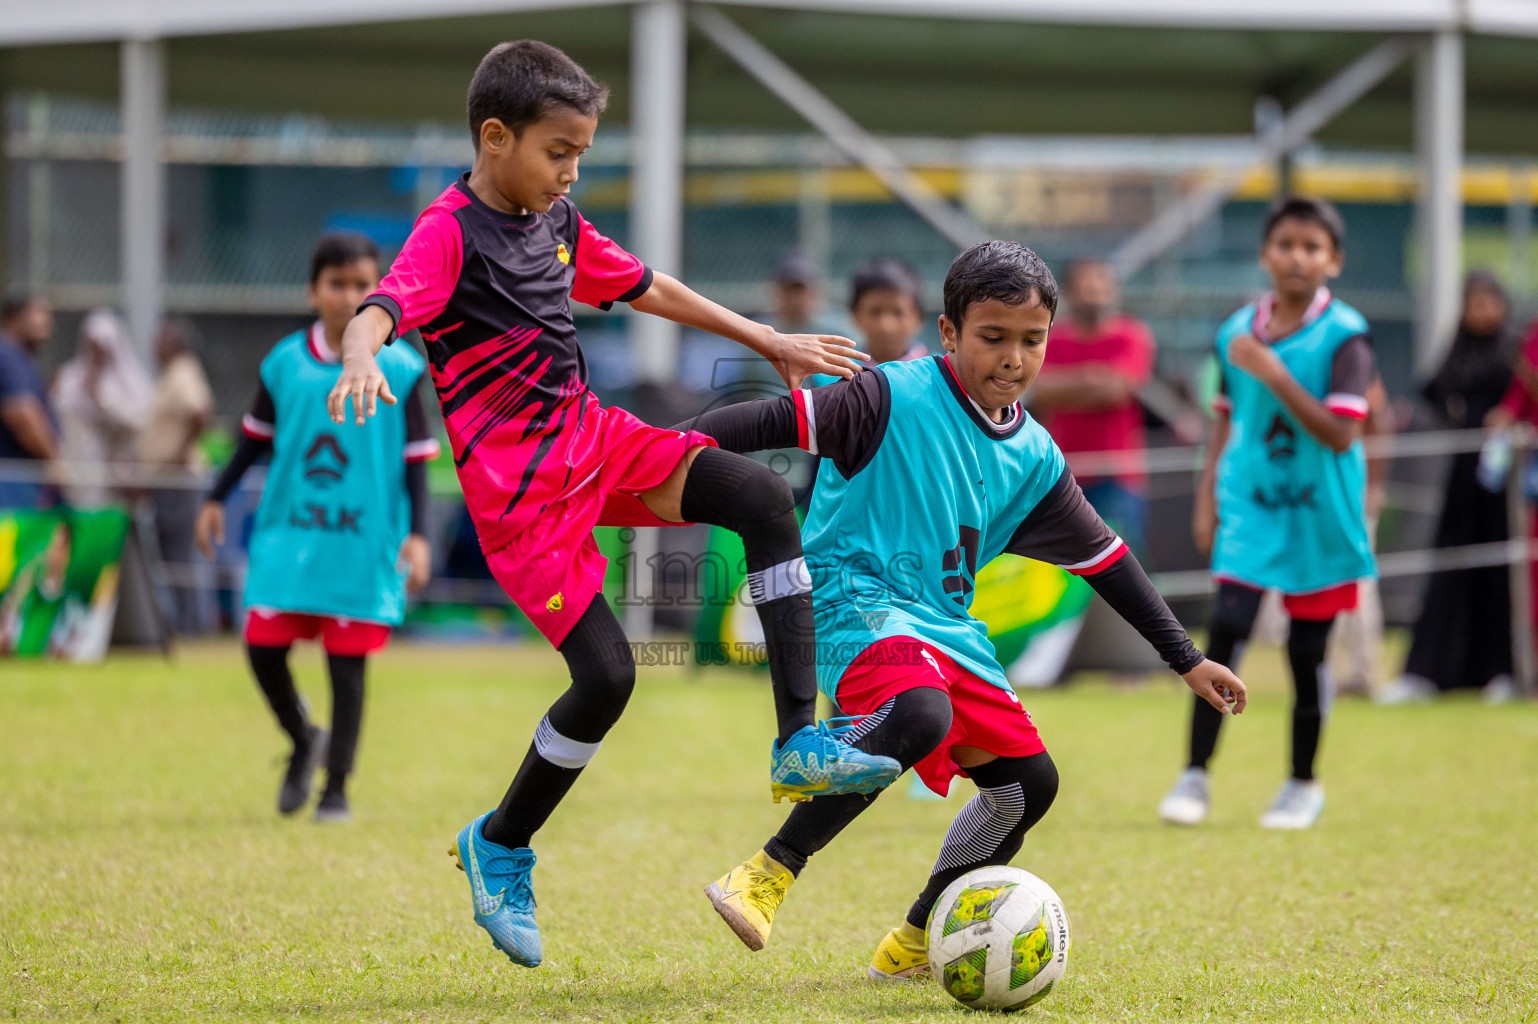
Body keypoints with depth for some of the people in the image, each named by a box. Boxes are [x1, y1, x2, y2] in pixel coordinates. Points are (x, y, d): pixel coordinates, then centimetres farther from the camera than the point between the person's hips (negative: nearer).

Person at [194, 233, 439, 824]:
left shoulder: (398, 369, -3)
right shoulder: (286, 363, 4)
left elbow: (416, 459, -1)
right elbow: (256, 436, 16)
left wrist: (417, 535, -8)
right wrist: (217, 499, 15)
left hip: (364, 547, -2)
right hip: (287, 536, 2)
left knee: (347, 665, 0)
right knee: (263, 648, -2)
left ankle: (336, 790, 13)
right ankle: (304, 742, 26)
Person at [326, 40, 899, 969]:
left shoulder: (560, 223, 12)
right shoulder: (450, 232, -12)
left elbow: (647, 289, 26)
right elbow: (382, 308, -29)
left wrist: (767, 340, 30)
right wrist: (362, 359, -53)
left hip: (597, 438, 7)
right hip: (519, 488, -7)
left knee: (764, 499, -14)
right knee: (606, 673, -13)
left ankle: (801, 742, -13)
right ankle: (500, 847, 12)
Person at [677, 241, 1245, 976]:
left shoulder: (1033, 457, 9)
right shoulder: (898, 399, -11)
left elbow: (1101, 557, 16)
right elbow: (783, 421, -16)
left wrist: (1186, 660, 19)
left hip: (945, 626, 8)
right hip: (855, 602, -8)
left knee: (1028, 782, 6)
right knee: (920, 714, -37)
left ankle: (914, 944, 23)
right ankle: (769, 875, -30)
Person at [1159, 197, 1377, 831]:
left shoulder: (1344, 336, -9)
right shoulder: (1238, 331, 4)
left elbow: (1341, 433, -19)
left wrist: (1275, 375, -24)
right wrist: (1208, 495, 10)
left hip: (1319, 513, -2)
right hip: (1249, 502, 2)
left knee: (1307, 653, 6)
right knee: (1226, 628, -13)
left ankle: (1303, 784, 22)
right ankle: (1194, 776, -7)